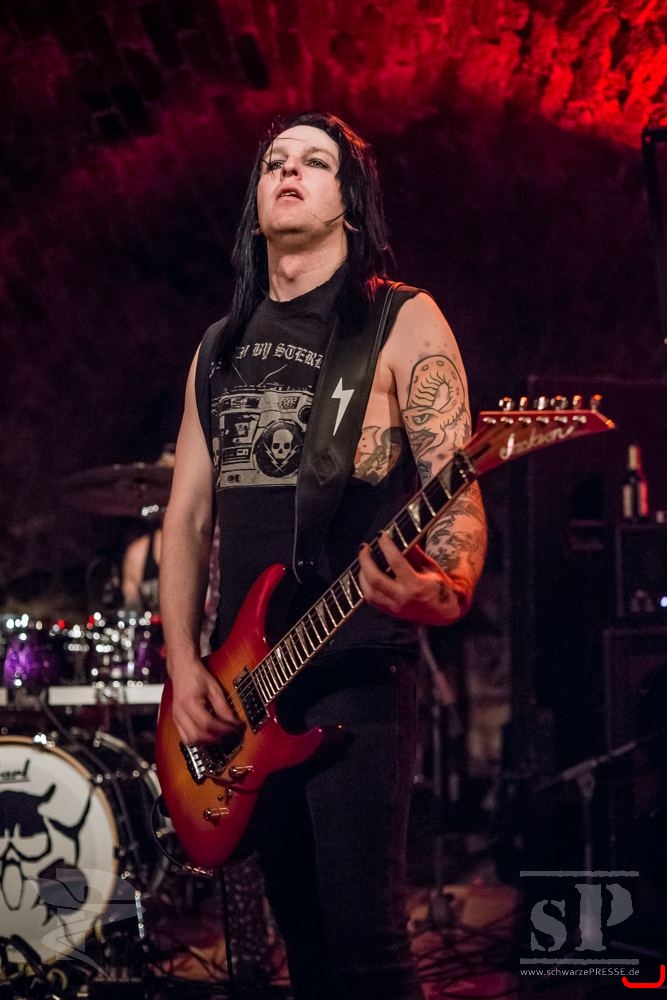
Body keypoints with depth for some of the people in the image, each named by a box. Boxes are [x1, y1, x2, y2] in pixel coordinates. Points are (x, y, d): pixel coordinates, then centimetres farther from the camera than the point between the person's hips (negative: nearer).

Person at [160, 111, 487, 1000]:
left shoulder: (401, 322, 0)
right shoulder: (221, 346, 17)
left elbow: (456, 487, -9)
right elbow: (188, 511, 16)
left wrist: (448, 587, -31)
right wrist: (183, 661, 3)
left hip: (357, 666, -6)